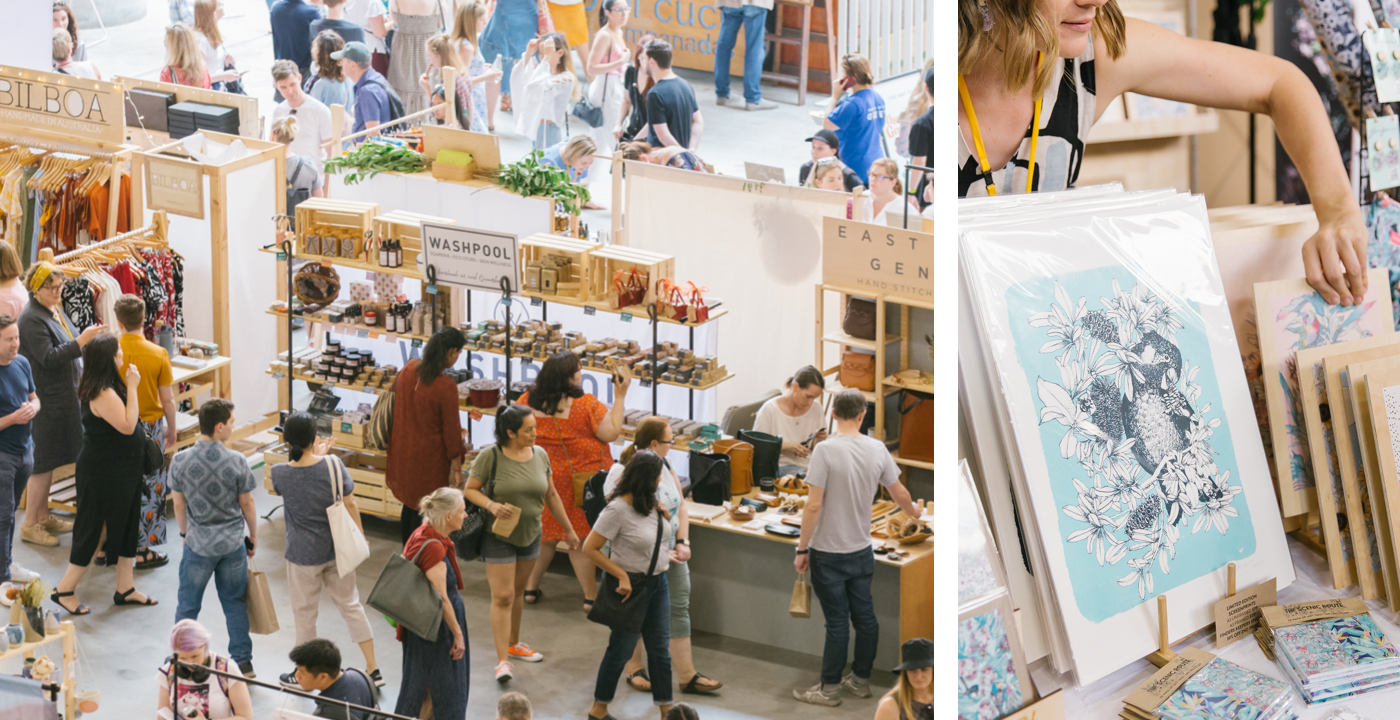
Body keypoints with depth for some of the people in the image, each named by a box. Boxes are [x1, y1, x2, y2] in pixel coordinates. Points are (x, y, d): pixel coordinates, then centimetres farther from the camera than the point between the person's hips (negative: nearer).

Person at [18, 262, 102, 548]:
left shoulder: (55, 310, 10)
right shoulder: (32, 318, -19)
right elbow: (49, 358, -25)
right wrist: (81, 341, -28)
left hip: (62, 395, 9)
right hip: (45, 399, -9)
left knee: (51, 460, 16)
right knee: (43, 461, -3)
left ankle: (43, 517, 26)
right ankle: (30, 525, 5)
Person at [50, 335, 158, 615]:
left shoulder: (106, 388, 6)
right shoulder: (103, 395, -26)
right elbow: (127, 425, -29)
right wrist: (132, 388, -25)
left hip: (121, 471, 10)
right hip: (104, 474, -10)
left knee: (128, 526, 15)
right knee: (92, 528, 0)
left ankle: (125, 589, 25)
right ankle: (65, 589, 11)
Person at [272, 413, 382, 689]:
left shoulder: (279, 473, -18)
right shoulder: (333, 465, -16)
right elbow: (350, 505, -7)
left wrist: (315, 455, 15)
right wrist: (359, 536, 9)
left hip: (303, 554, -2)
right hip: (337, 549, 2)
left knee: (305, 613, 14)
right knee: (350, 604, 16)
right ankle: (373, 669, 20)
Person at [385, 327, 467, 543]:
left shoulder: (408, 370, -7)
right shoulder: (446, 387, -26)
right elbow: (451, 430, -17)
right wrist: (457, 469, -6)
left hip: (403, 450, 7)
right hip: (429, 457, -7)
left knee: (410, 504, 23)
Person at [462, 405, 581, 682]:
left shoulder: (539, 455, 0)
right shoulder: (490, 457, -15)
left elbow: (551, 495, 10)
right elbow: (470, 490, -8)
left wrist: (569, 530, 14)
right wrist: (491, 505, -26)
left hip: (530, 534, 5)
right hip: (499, 536, -5)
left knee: (518, 591, 18)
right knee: (502, 597, -8)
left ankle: (513, 643, 35)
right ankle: (502, 660, -7)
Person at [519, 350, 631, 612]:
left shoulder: (528, 402, -6)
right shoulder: (586, 405, -19)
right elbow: (612, 433, -15)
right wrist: (620, 397, -10)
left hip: (542, 479, 4)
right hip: (579, 480, -4)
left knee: (543, 534, 19)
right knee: (581, 540, 5)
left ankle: (530, 587, 27)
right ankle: (591, 596, 13)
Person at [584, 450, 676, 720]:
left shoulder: (653, 501, 0)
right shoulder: (619, 508, -22)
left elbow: (667, 533, 19)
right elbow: (590, 548, -18)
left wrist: (665, 514, -3)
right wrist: (621, 575, -20)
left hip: (658, 582, 7)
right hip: (631, 585, -7)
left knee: (660, 648, 13)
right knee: (621, 649, 4)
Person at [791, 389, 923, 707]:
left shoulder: (826, 450, -18)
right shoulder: (877, 449, -2)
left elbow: (814, 506, -19)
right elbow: (901, 494, 9)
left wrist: (802, 549, -9)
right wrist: (914, 512, 32)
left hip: (828, 554, -5)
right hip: (862, 551, 5)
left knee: (837, 622, -1)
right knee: (865, 616, 14)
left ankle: (829, 689, 8)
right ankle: (861, 680, 26)